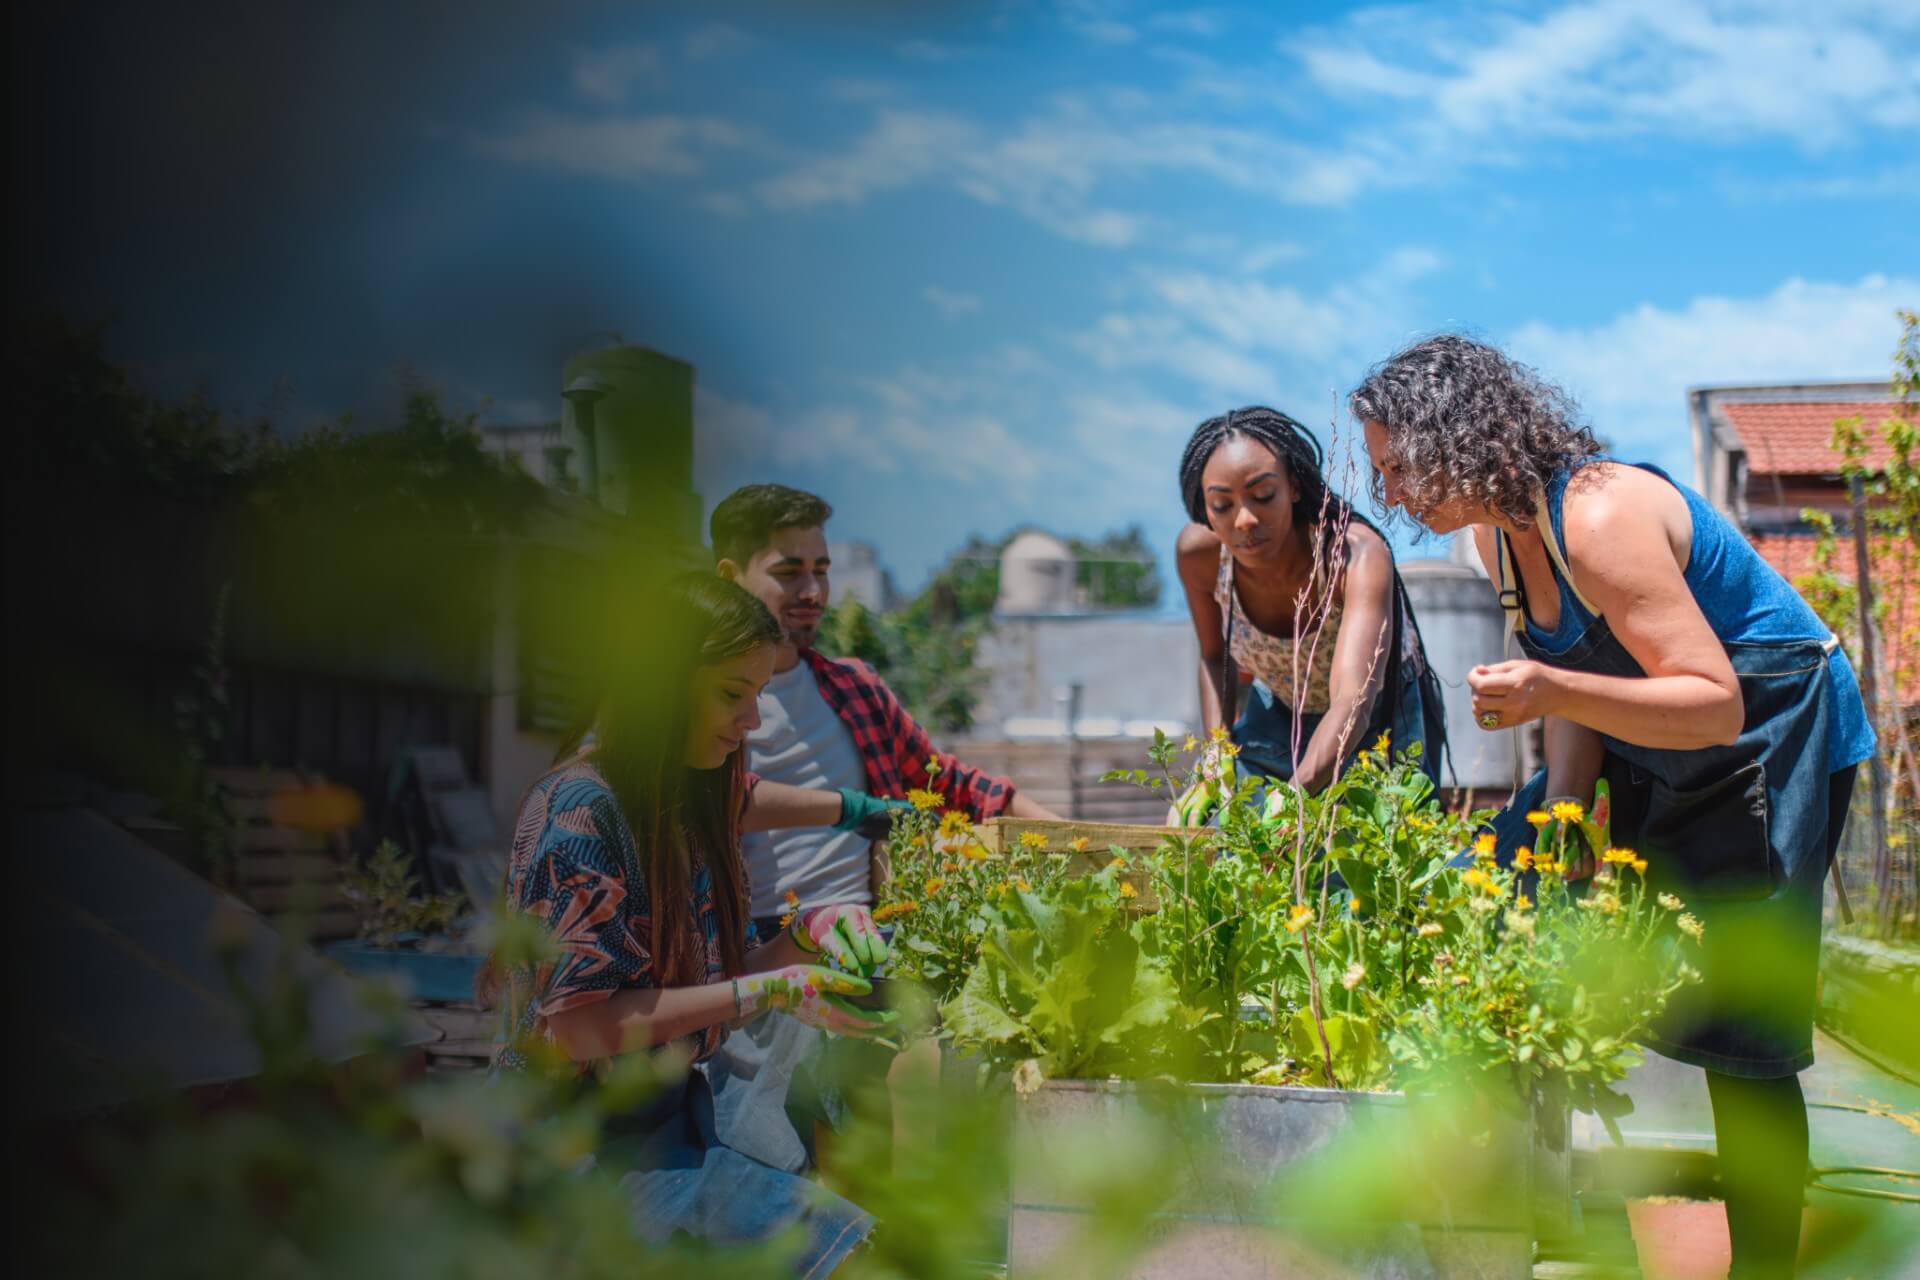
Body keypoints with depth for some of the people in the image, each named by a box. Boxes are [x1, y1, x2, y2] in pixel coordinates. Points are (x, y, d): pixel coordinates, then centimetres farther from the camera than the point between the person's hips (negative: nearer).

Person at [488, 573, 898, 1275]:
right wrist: (766, 993, -18)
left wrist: (806, 936, -5)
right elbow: (579, 1026, -17)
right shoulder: (582, 808, -14)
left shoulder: (689, 807, 10)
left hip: (675, 1114, 7)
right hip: (590, 1144, -7)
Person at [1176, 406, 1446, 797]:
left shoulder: (1357, 554, -40)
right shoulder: (1198, 552, -25)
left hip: (1382, 718, -3)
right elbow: (1214, 656, -4)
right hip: (1277, 714, 3)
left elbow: (1353, 706, -53)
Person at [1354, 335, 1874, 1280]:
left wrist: (1554, 692, -43)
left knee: (1736, 1025, -9)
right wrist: (1562, 808, -11)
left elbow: (1717, 707, -32)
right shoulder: (1500, 526, -2)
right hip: (1647, 751, 9)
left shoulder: (1601, 518, -29)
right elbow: (1574, 688, 4)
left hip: (1771, 739, -9)